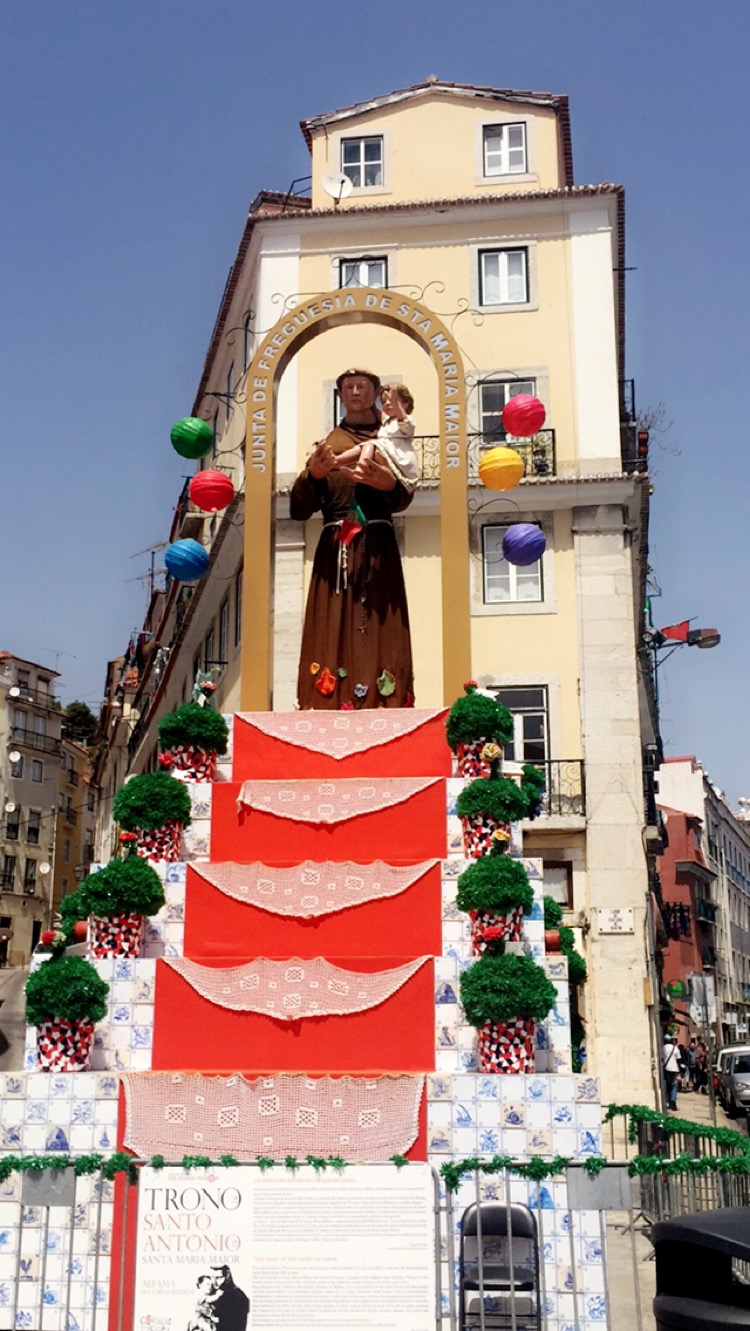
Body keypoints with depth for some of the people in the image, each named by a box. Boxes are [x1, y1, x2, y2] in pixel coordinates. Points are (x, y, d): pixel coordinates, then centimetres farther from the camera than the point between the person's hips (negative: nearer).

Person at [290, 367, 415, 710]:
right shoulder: (326, 444, 14)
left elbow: (402, 500, -3)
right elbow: (298, 510, 3)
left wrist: (390, 484, -26)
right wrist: (313, 475, -17)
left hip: (377, 554, -1)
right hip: (334, 552, 1)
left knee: (378, 636, -8)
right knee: (332, 636, -8)